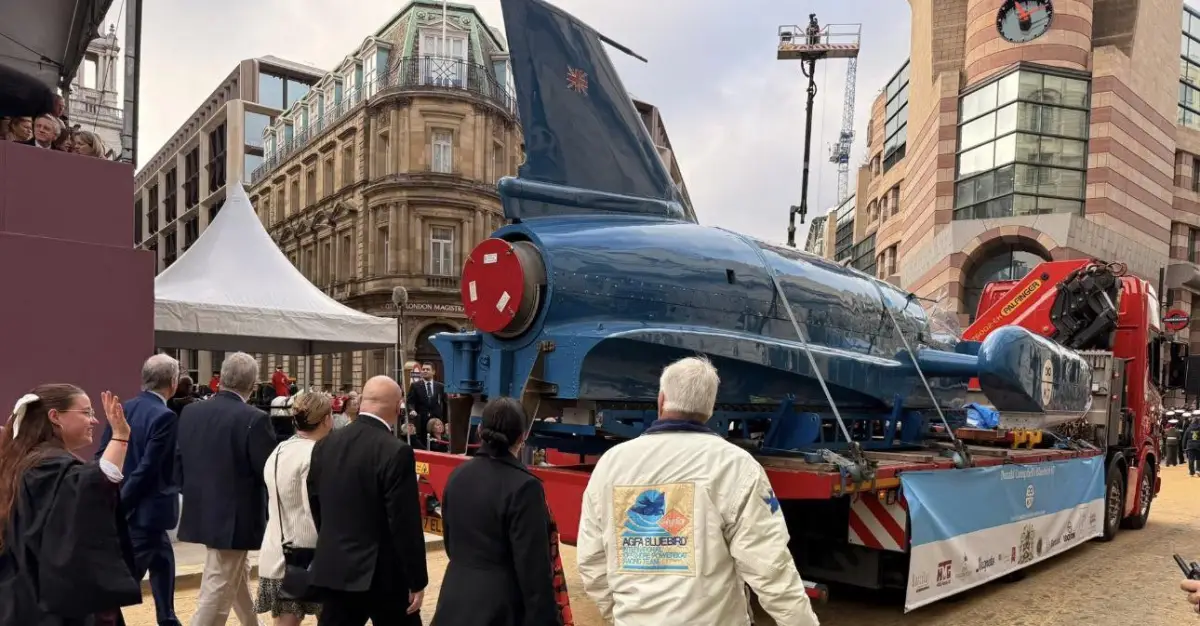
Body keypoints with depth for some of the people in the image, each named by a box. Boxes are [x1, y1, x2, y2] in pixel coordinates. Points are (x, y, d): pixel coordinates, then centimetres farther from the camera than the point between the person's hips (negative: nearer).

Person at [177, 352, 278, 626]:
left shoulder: (191, 412, 0)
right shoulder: (254, 419, -19)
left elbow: (179, 460, 9)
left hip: (202, 512, 7)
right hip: (235, 518, -7)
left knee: (238, 578, 26)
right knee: (217, 595, 2)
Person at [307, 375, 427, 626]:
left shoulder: (324, 445, 2)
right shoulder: (396, 452, -18)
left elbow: (315, 505, 12)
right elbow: (406, 524, -17)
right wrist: (417, 581, -9)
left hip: (333, 569, 5)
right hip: (383, 573, -5)